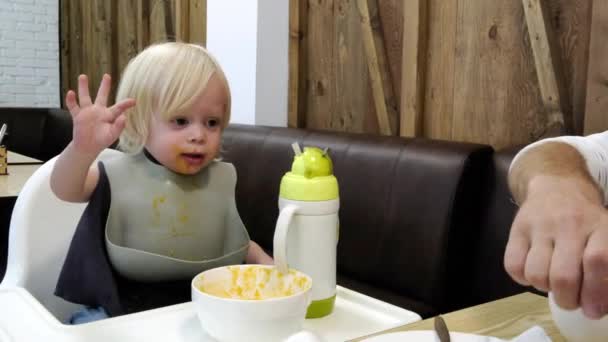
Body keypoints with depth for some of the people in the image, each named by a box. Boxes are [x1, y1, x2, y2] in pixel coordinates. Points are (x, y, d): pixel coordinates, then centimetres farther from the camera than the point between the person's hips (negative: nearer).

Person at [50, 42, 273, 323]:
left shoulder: (221, 178, 3)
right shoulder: (120, 174, -7)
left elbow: (234, 241, 16)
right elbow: (65, 190, -23)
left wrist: (262, 260, -2)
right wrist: (83, 148, -42)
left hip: (200, 308, 3)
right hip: (119, 309, -2)